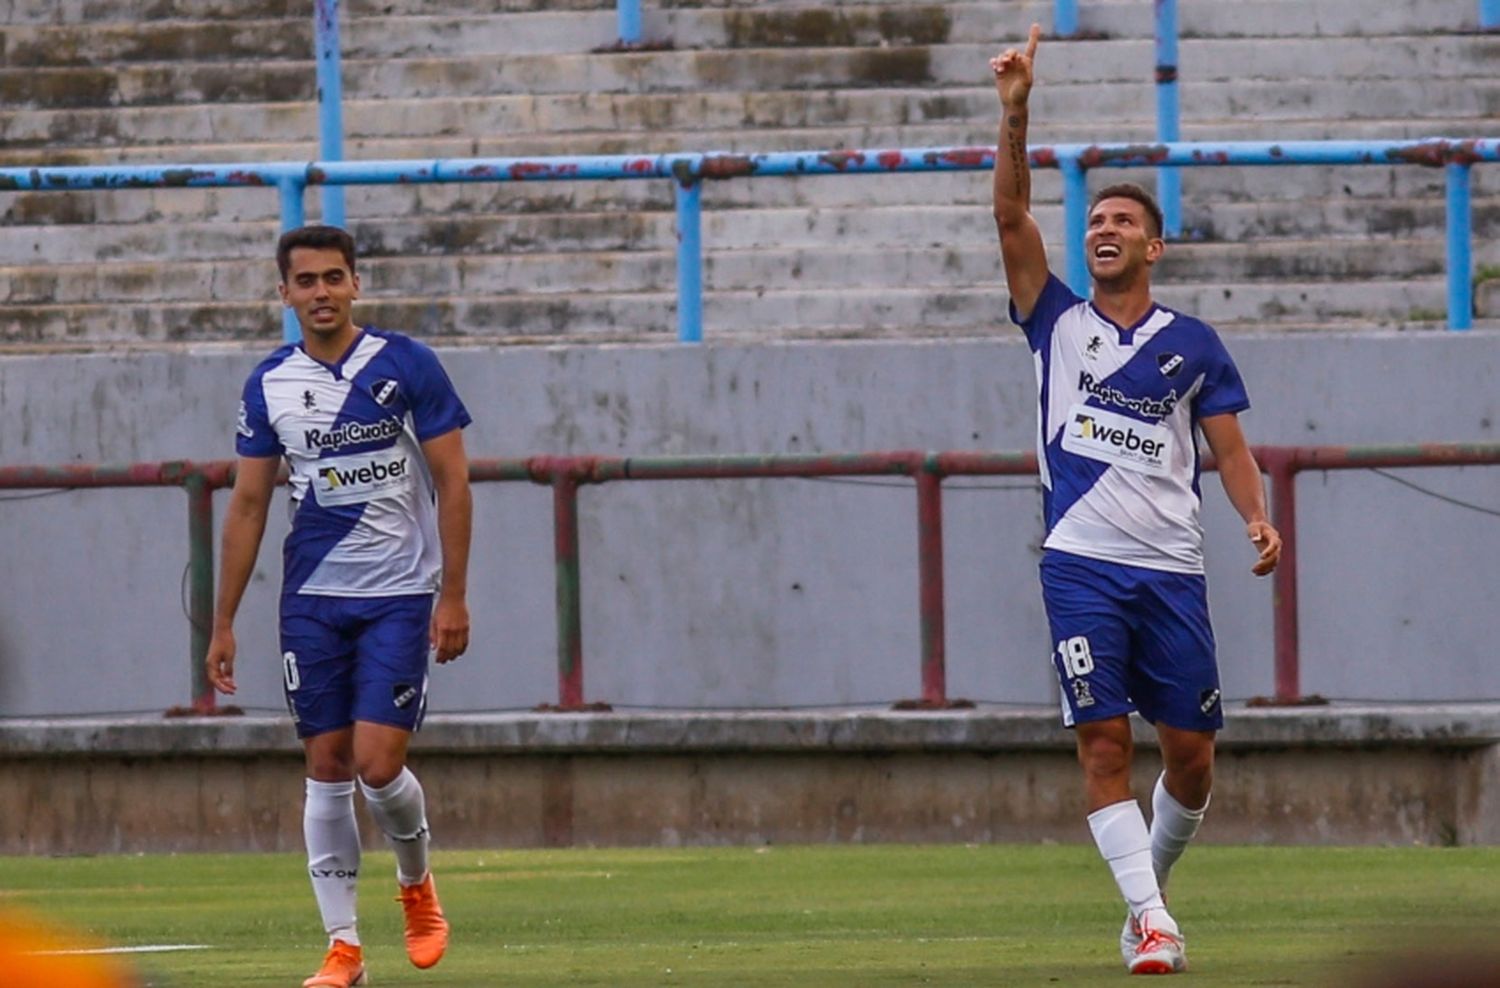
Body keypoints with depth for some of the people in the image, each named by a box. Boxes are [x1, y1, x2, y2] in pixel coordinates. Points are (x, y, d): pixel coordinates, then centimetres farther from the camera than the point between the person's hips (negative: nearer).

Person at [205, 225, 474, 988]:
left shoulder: (405, 366, -5)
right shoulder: (270, 384, 4)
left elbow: (451, 481, -3)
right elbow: (248, 503, 9)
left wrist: (453, 596, -8)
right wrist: (223, 624, 7)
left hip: (399, 595, -3)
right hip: (312, 600, 3)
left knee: (378, 764, -11)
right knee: (327, 767, 1)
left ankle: (416, 882, 19)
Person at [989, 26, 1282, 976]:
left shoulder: (1193, 344, 10)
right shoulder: (1059, 322, 9)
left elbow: (1230, 445, 9)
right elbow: (1012, 216, -1)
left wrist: (1258, 516, -11)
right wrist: (1015, 114, -12)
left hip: (1173, 568, 1)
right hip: (1083, 565, -1)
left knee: (1191, 752, 1)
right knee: (1103, 739, -11)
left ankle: (1153, 880, 25)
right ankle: (1150, 920, -11)